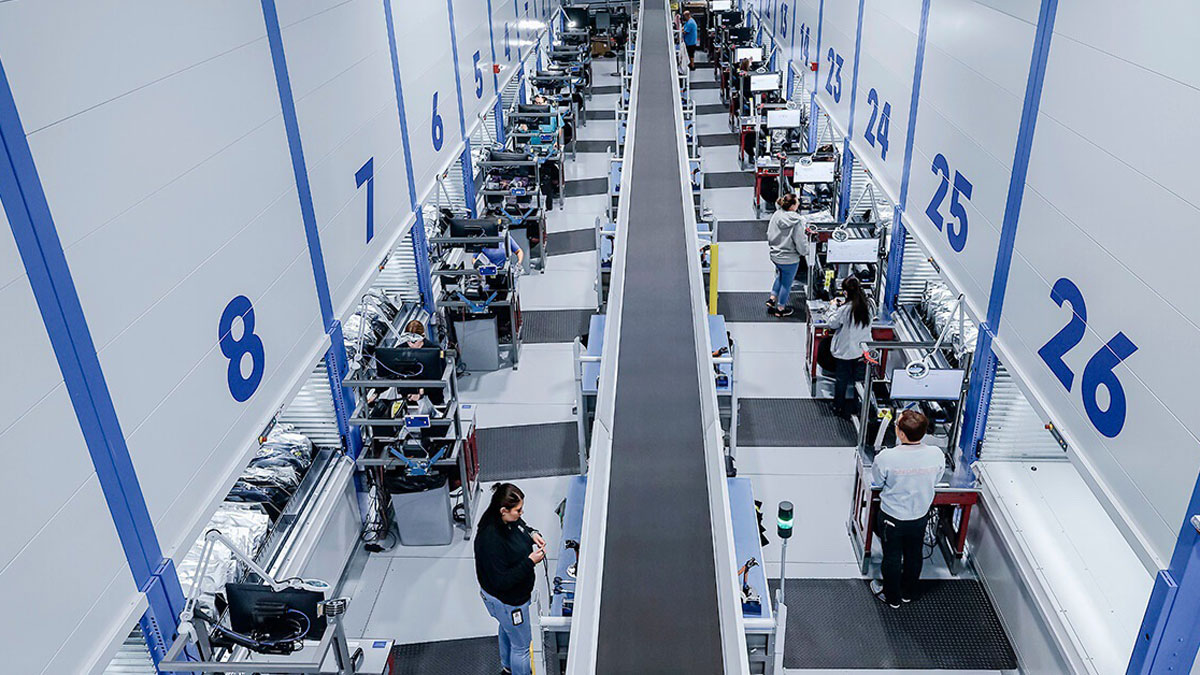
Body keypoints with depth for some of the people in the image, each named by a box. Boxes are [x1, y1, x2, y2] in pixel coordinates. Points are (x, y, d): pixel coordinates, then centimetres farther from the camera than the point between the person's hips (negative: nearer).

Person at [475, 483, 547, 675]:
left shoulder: (510, 520, -13)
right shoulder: (490, 540, -39)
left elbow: (522, 526, 12)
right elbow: (501, 582, -33)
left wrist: (532, 534, -9)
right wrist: (530, 562, -32)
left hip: (516, 593, 10)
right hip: (506, 601, -10)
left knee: (507, 629, 34)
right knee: (521, 645, 12)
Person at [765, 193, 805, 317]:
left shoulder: (776, 215, -8)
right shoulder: (796, 222, -25)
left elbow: (769, 235, 4)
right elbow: (800, 242, -19)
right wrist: (803, 252, 2)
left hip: (775, 255, 6)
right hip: (789, 259, -6)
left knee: (780, 275, 32)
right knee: (786, 282, 13)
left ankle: (772, 298, 34)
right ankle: (780, 309, 28)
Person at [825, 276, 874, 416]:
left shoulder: (844, 310, -24)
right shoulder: (868, 306, -9)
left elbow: (832, 324, -10)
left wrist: (833, 307, 1)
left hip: (845, 351, -4)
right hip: (862, 351, 4)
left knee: (841, 379, 13)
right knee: (855, 379, 18)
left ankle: (838, 408, 28)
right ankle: (851, 408, 28)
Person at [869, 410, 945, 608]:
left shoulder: (886, 457, -32)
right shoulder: (937, 455, -22)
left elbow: (878, 481, -12)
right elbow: (935, 482, -3)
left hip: (892, 517, -3)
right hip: (920, 516, 3)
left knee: (892, 557, 20)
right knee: (914, 555, 26)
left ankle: (892, 597, 41)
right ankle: (909, 593, 49)